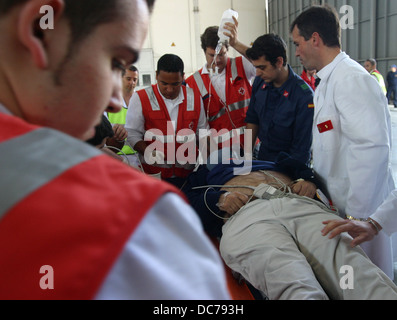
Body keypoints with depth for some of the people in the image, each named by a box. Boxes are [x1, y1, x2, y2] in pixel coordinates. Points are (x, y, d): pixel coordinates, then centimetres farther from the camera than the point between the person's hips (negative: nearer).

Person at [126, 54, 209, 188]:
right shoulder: (140, 99, -2)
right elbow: (132, 133, -2)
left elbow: (202, 132, 17)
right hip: (153, 173, -2)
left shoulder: (195, 98, 8)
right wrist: (149, 152, -18)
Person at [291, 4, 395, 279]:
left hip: (361, 208, -9)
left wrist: (357, 215, -24)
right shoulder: (328, 82, 15)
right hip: (337, 204, 9)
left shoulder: (351, 79, -17)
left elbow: (373, 148, -26)